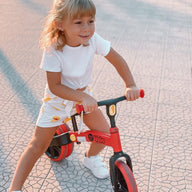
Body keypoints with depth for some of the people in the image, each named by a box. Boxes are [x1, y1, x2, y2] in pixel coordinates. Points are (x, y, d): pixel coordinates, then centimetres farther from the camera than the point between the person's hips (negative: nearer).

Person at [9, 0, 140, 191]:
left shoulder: (92, 39, -21)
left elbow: (117, 60, -11)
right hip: (57, 100, -4)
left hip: (84, 95, 4)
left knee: (105, 132, 0)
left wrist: (130, 85, -23)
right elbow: (54, 86, -28)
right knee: (37, 145, -3)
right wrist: (82, 98, -40)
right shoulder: (53, 50, -30)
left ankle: (91, 157, 34)